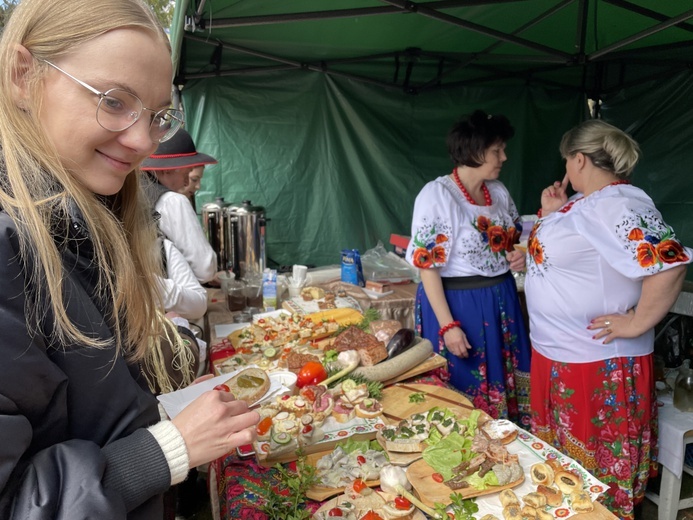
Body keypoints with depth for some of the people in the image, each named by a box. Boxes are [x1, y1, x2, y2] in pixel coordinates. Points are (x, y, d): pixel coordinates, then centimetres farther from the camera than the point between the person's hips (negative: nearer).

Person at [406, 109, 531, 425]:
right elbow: (427, 266, -17)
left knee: (507, 386, 15)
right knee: (467, 393, 7)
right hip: (457, 304, -6)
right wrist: (447, 325, -20)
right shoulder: (436, 195, -15)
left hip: (502, 302, 7)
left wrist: (520, 257, -4)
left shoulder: (499, 191, 6)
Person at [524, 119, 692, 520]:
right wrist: (552, 215, 4)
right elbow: (563, 252, 19)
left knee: (597, 464, 10)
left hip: (598, 362, -9)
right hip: (558, 353, 9)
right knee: (562, 453, 24)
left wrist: (636, 324, -24)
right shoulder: (584, 202, 8)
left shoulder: (617, 205, -22)